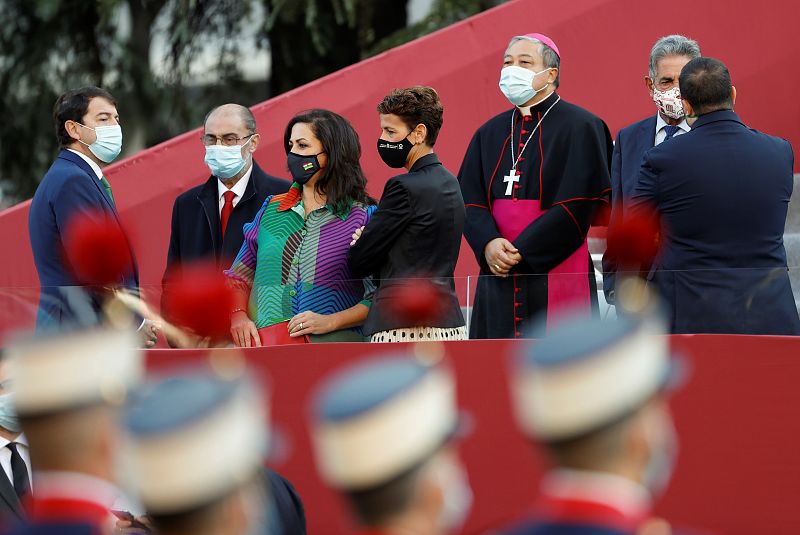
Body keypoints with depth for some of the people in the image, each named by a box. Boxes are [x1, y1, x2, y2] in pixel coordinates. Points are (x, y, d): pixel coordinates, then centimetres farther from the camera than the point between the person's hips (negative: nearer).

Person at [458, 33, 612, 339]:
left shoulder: (579, 127, -2)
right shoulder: (491, 133, 16)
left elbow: (576, 205, -11)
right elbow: (470, 199, 9)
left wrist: (521, 251, -14)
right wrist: (489, 243, -12)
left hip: (556, 276, -5)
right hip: (499, 278, 5)